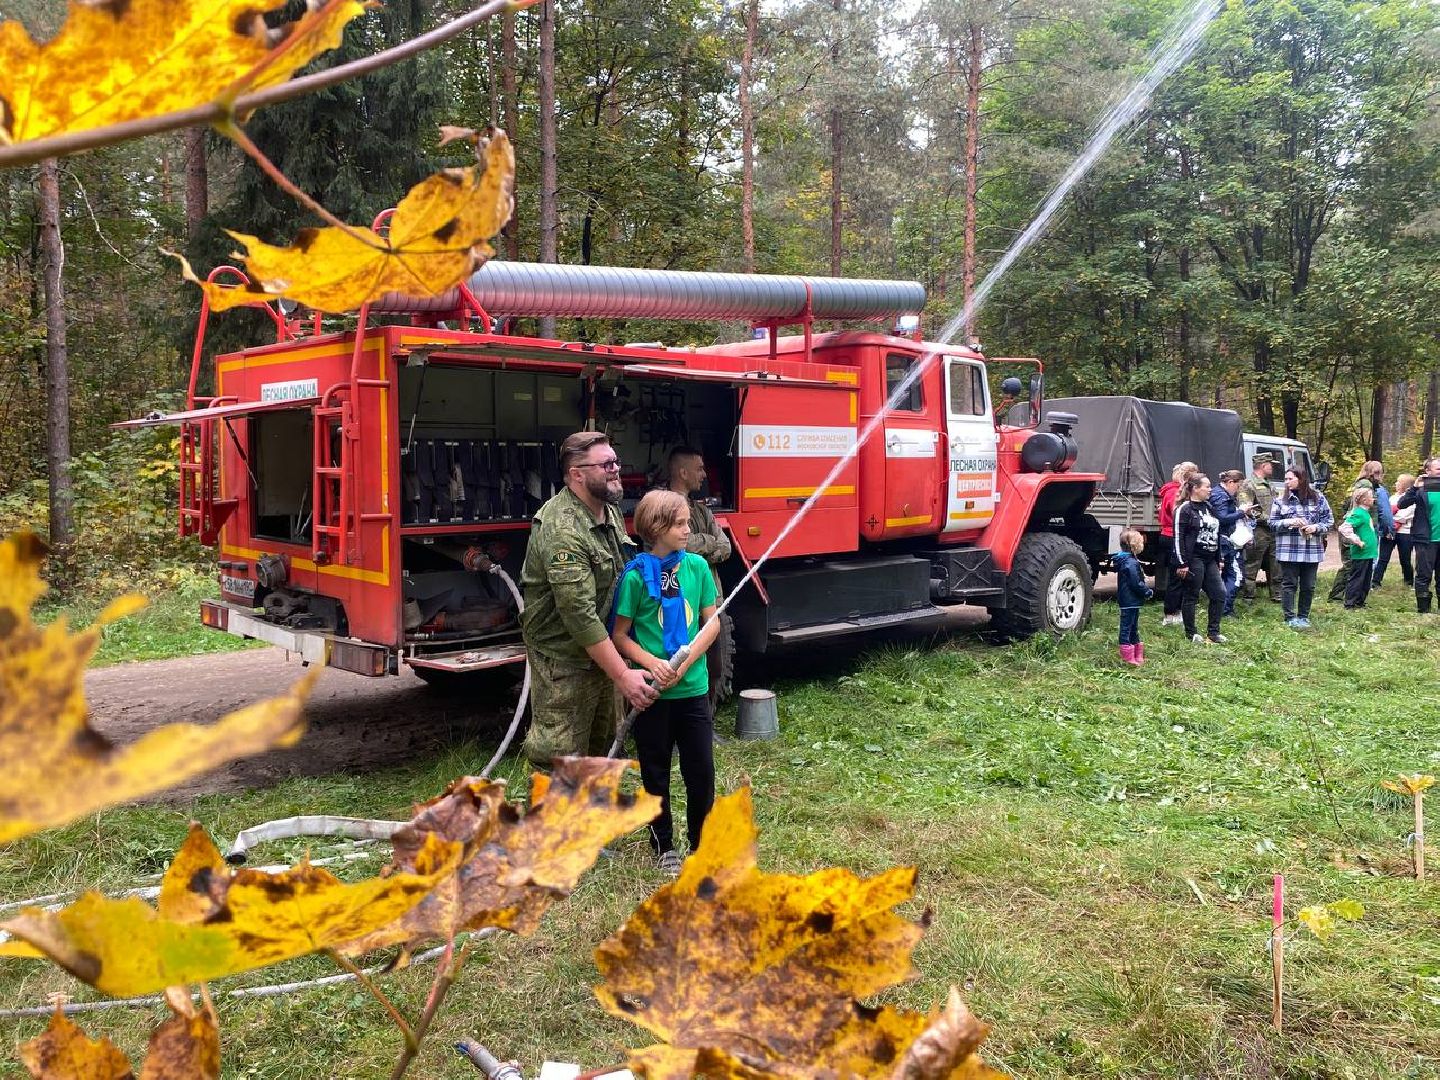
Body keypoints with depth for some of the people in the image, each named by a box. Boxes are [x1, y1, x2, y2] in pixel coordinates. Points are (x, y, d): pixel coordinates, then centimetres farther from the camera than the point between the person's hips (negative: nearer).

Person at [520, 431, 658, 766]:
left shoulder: (609, 510, 5)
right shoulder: (562, 529, -25)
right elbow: (579, 614, -29)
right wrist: (622, 675, -28)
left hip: (602, 651, 9)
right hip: (564, 660, -9)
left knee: (602, 745, 21)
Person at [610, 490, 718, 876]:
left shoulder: (697, 566, -2)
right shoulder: (636, 575, -10)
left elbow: (711, 622, 2)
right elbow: (619, 635, -5)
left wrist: (685, 661, -11)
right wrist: (652, 663, -20)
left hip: (693, 686, 2)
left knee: (701, 769, 7)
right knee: (656, 772, 11)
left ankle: (703, 844, 25)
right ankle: (663, 845, 28)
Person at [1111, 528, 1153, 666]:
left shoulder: (1126, 560, 10)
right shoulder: (1131, 563, -22)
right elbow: (1136, 584, -23)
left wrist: (1146, 590, 8)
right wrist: (1148, 592, -8)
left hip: (1131, 601, 11)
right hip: (1130, 602, -11)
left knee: (1133, 628, 18)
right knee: (1127, 628, -4)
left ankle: (1137, 656, 29)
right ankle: (1127, 658, 2)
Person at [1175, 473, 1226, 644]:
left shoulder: (1208, 507, 15)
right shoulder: (1185, 509, -10)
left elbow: (1216, 534, 22)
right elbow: (1179, 538, -14)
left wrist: (1218, 559, 20)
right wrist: (1182, 563, -18)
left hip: (1210, 559, 8)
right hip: (1194, 559, -8)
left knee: (1219, 594, 5)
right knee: (1191, 596, 1)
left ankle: (1213, 631, 14)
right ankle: (1191, 633, 12)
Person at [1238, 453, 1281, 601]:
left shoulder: (1268, 485, 20)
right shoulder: (1248, 485, -10)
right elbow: (1246, 510, -20)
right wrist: (1267, 519, -21)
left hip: (1272, 532, 9)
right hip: (1258, 532, -9)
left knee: (1275, 566, 14)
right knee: (1251, 567, -3)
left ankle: (1277, 594, 23)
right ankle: (1247, 596, 2)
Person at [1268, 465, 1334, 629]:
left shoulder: (1318, 498, 3)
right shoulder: (1280, 500, 0)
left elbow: (1329, 520, 7)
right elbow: (1273, 523, 2)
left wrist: (1316, 527, -11)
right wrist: (1288, 522, -16)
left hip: (1312, 551, 2)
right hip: (1288, 551, -2)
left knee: (1308, 586, 9)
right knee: (1289, 584, 1)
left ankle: (1303, 616, 20)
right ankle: (1290, 617, 6)